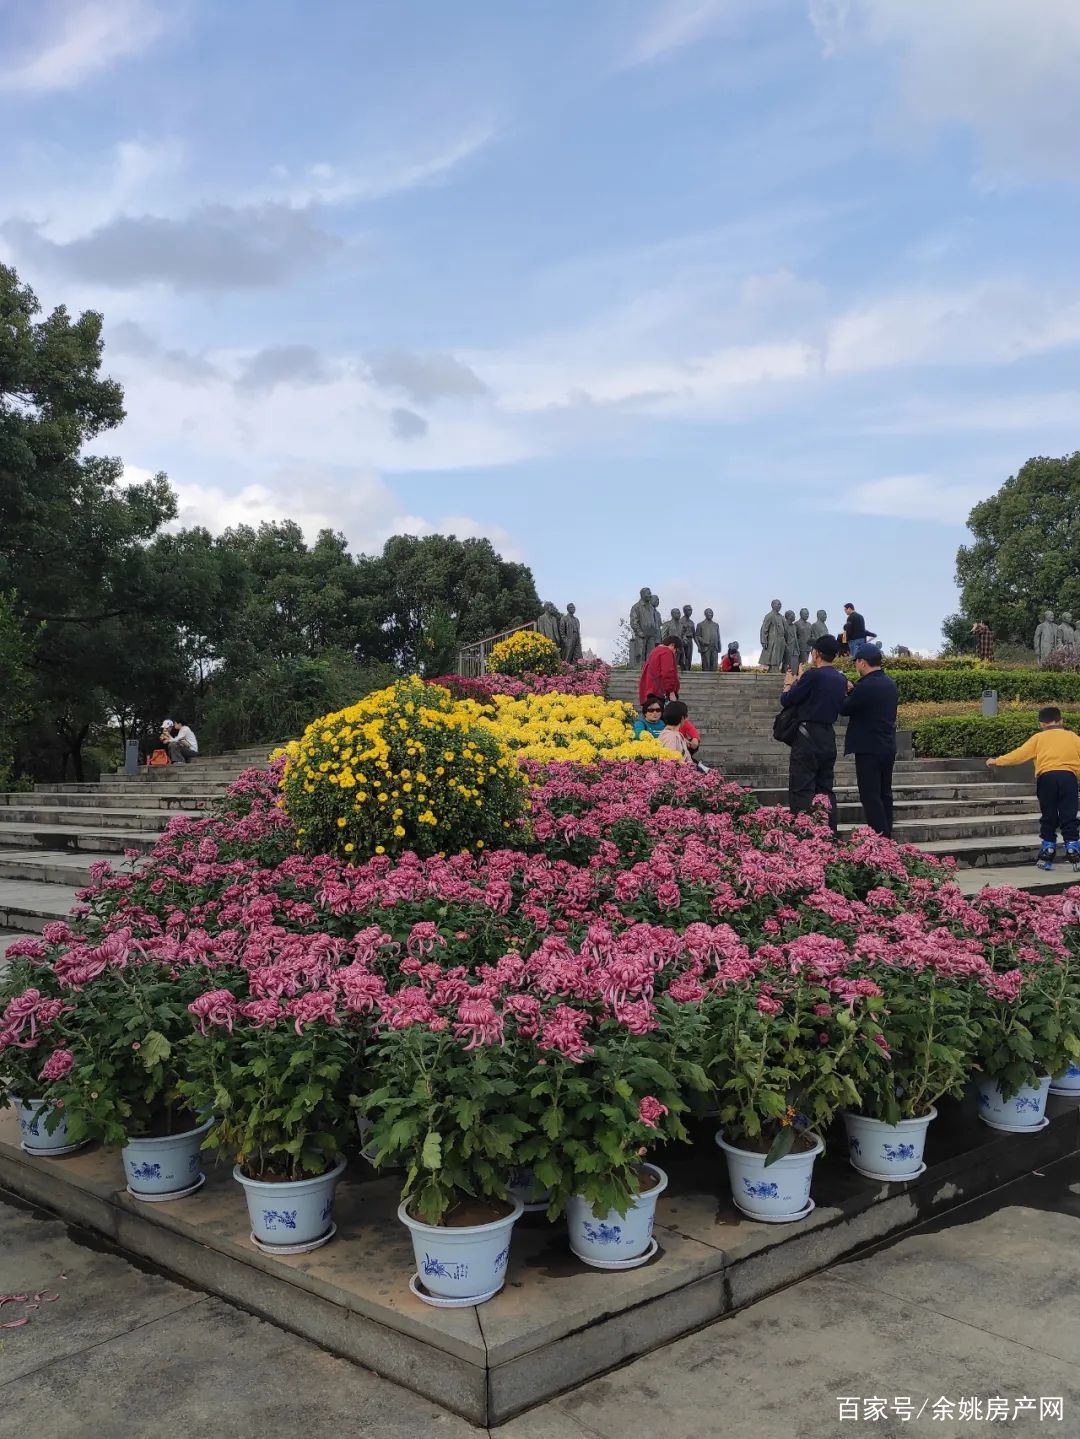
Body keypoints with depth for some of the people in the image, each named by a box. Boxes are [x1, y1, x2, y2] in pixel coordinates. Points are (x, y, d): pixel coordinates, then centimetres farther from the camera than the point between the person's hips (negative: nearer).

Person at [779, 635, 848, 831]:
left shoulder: (813, 675, -14)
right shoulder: (841, 679, 9)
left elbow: (786, 700, -8)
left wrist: (789, 684, 13)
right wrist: (801, 680, 27)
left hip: (808, 737, -7)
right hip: (829, 738, 7)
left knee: (801, 790, -7)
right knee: (825, 789, 13)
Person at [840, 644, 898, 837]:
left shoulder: (866, 686, -17)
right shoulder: (891, 684, 10)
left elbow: (844, 709, -9)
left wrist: (847, 690, 7)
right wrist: (852, 691, 13)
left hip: (869, 749, -9)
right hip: (888, 747, 9)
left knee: (870, 796, -6)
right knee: (884, 794, 14)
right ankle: (887, 837, 18)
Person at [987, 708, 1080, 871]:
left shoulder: (1039, 738, 12)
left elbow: (1019, 754, 10)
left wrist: (997, 761, 19)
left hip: (1046, 778, 0)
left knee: (1048, 818, 9)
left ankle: (1047, 855, 10)